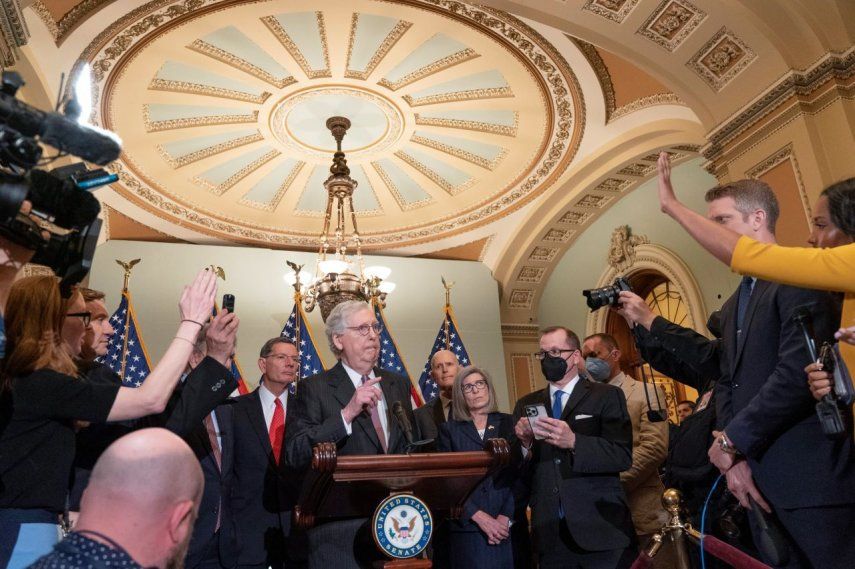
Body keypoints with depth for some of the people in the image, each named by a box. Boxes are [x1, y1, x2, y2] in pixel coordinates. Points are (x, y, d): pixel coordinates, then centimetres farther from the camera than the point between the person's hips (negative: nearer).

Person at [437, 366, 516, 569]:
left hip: (508, 527, 1)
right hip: (467, 528, -1)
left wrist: (506, 516, -9)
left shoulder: (508, 423, 7)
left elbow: (519, 474, 2)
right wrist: (479, 516, -11)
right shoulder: (449, 429, 5)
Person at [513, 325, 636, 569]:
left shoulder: (607, 396, -1)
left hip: (602, 529, -3)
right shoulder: (526, 405, 10)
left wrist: (574, 442, -25)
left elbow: (623, 456, -12)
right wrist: (525, 443, -12)